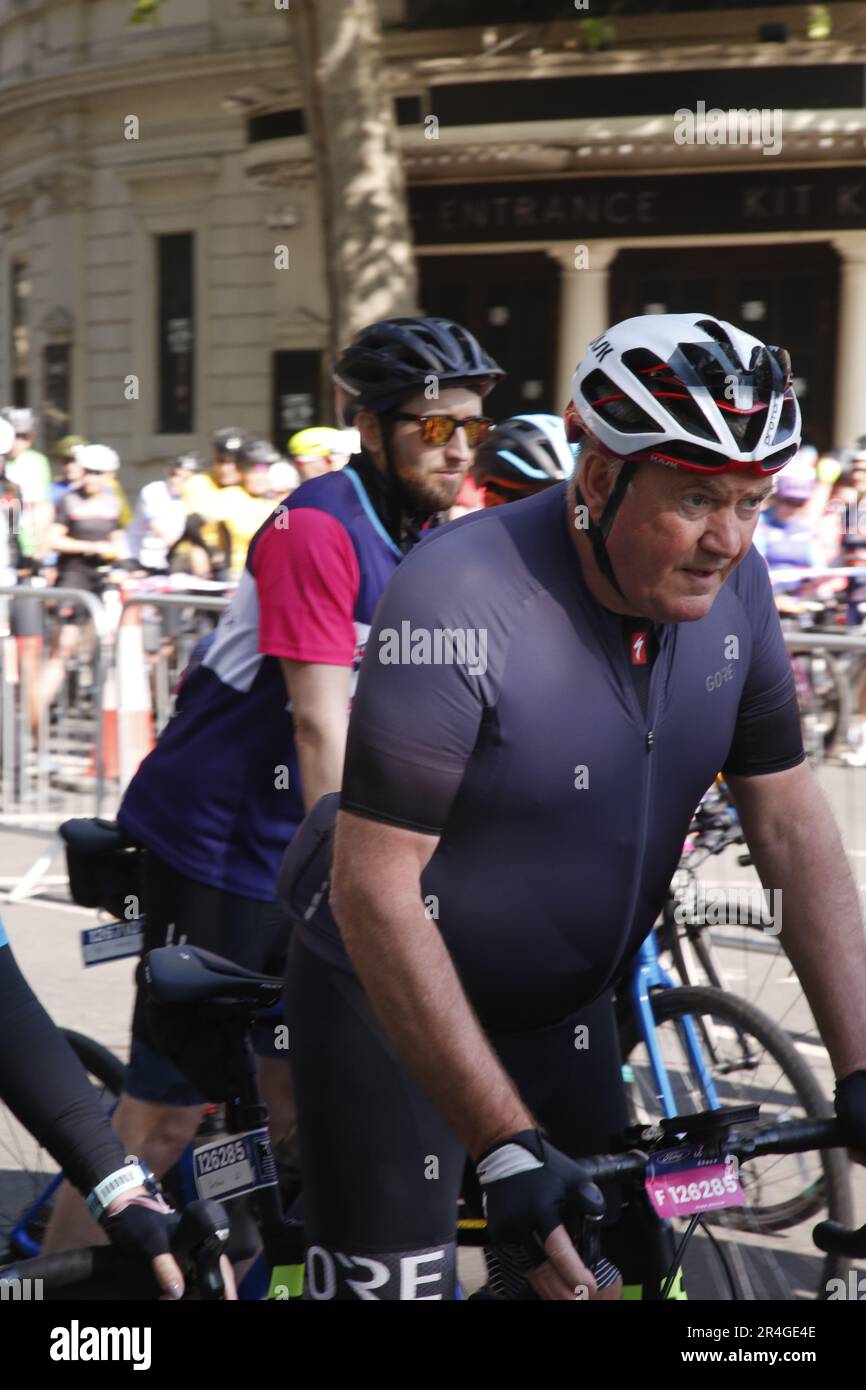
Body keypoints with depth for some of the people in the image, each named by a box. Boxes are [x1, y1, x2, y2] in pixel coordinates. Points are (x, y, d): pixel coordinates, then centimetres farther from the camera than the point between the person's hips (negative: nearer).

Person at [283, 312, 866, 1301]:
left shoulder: (731, 589, -9)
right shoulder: (459, 600, -28)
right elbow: (376, 894, -28)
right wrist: (505, 1146, -31)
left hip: (561, 1011, 6)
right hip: (394, 1006, -6)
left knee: (585, 1273, 8)